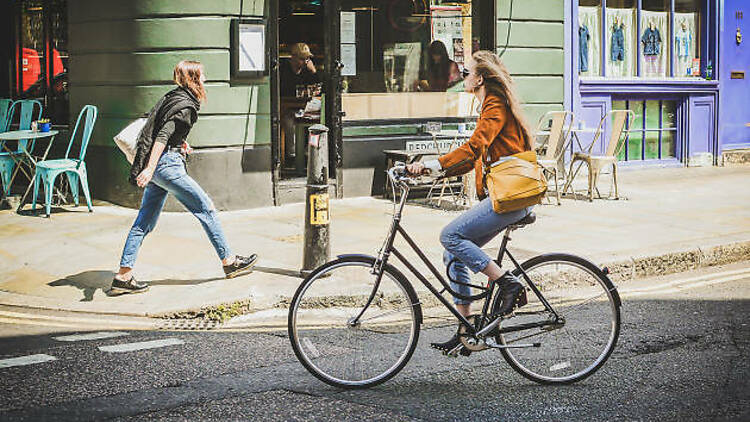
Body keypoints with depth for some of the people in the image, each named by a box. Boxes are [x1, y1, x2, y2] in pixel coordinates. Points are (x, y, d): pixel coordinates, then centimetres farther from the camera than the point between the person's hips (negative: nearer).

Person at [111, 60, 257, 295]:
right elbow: (162, 137, -22)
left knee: (145, 221, 7)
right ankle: (229, 262, 10)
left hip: (156, 165, 10)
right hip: (167, 164, -10)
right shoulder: (185, 106, -13)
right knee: (206, 209, 1)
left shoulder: (171, 97, 15)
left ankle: (123, 276, 5)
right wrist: (150, 168, -30)